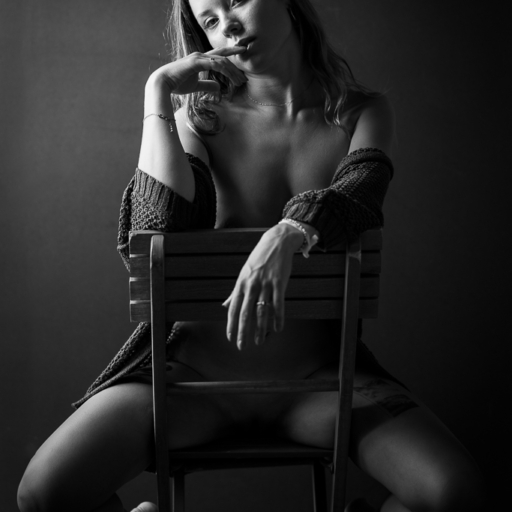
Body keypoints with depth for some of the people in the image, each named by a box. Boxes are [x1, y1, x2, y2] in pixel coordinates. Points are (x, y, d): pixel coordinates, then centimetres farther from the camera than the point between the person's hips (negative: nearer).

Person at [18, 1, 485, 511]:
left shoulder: (363, 114, 4)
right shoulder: (199, 117, 2)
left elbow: (359, 195, -17)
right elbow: (157, 238, -13)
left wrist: (288, 234, -38)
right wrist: (158, 94, -9)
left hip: (315, 370, 1)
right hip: (197, 364, 0)